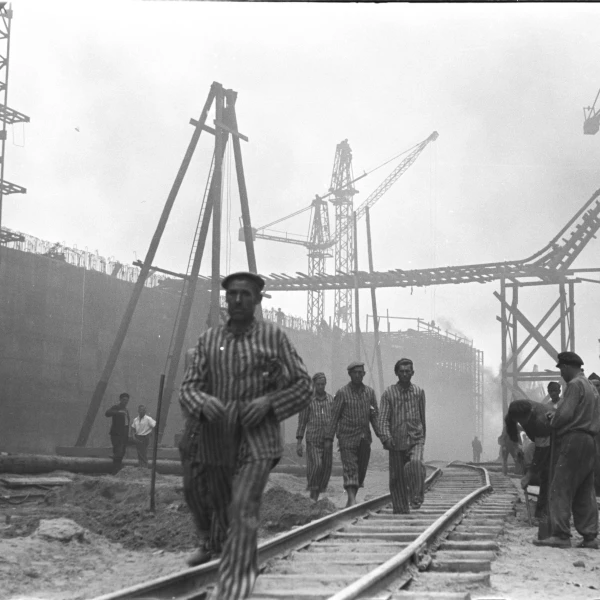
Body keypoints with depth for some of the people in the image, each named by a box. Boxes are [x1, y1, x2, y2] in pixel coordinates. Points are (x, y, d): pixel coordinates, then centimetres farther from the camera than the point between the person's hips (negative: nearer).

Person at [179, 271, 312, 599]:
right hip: (214, 442, 4)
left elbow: (303, 386, 3)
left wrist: (269, 401, -13)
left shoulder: (272, 336, 0)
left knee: (243, 513, -18)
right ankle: (247, 567, 43)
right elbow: (187, 388, 3)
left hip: (257, 441, -4)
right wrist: (203, 402, -20)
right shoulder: (208, 339, 6)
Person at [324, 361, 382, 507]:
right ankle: (352, 499, -20)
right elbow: (334, 416, -3)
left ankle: (351, 497, 19)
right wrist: (329, 438, -7)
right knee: (350, 468, -12)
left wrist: (380, 434, -4)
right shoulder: (342, 393, -4)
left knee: (361, 470, 5)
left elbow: (375, 415, 9)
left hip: (364, 438, 4)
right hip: (347, 437, -4)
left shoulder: (370, 392, 7)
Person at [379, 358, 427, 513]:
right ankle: (401, 509, 18)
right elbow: (383, 418, -4)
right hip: (396, 442, 0)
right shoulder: (389, 393, 0)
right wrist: (386, 438, -18)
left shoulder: (419, 392, 5)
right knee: (397, 476, 4)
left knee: (416, 463, -28)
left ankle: (416, 498, -17)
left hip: (415, 439, 0)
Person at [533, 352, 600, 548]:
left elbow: (565, 413, -18)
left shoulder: (575, 385, -9)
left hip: (573, 440, -10)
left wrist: (552, 423, 1)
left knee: (561, 489, -9)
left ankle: (561, 535, -13)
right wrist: (556, 416, 15)